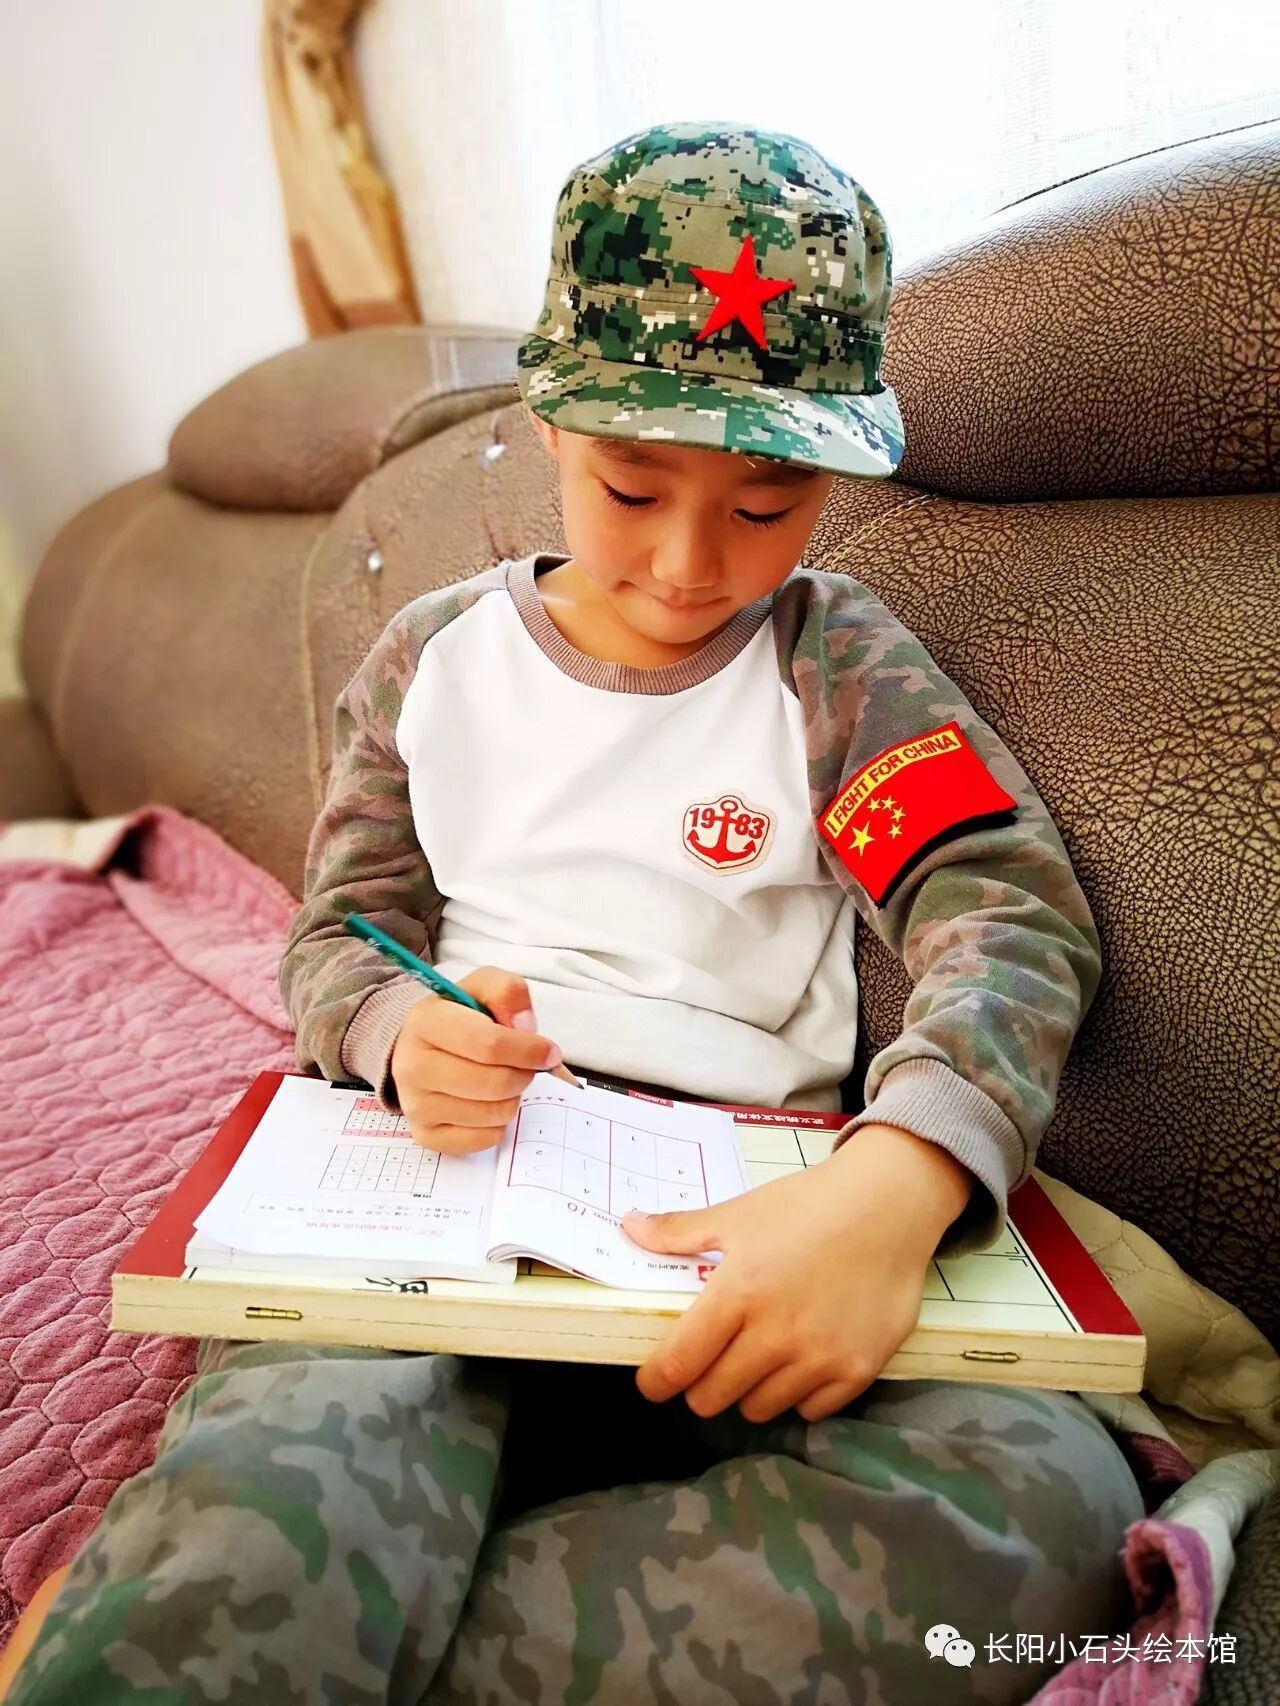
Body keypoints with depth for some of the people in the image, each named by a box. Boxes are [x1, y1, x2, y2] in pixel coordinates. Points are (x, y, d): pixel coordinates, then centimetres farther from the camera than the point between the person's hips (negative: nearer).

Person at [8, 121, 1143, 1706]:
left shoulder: (836, 658, 4)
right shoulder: (431, 655, 10)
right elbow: (337, 932, 13)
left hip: (741, 1210, 2)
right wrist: (400, 1031, -14)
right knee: (242, 1530, -37)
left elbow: (1013, 916, -8)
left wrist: (900, 1176, -30)